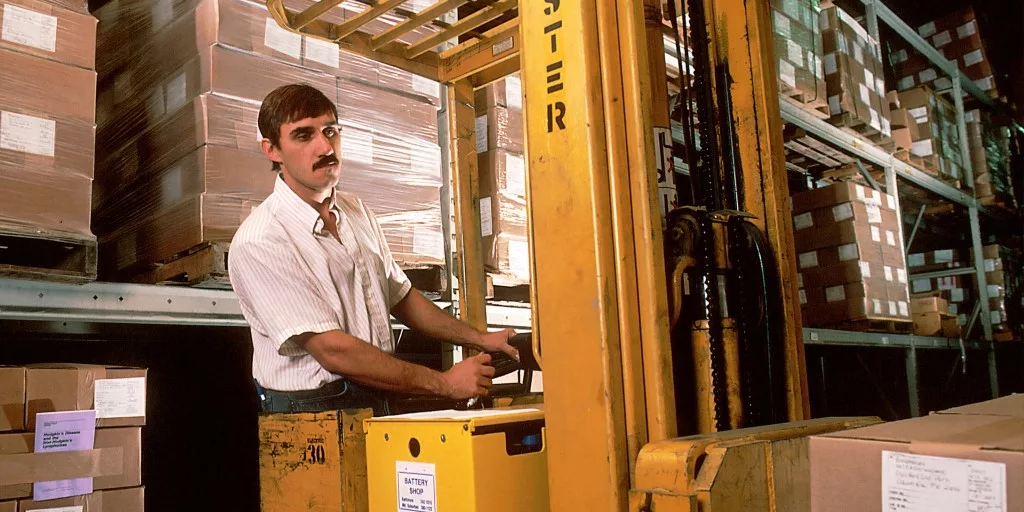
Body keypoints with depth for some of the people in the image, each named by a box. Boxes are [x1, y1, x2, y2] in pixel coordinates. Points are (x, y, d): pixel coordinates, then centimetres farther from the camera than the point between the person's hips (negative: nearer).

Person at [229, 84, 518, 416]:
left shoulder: (358, 213, 10)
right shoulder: (257, 242, -14)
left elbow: (400, 296, 20)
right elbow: (333, 351, -18)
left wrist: (479, 339, 13)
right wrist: (444, 383, -15)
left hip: (378, 404, 6)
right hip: (307, 411, -6)